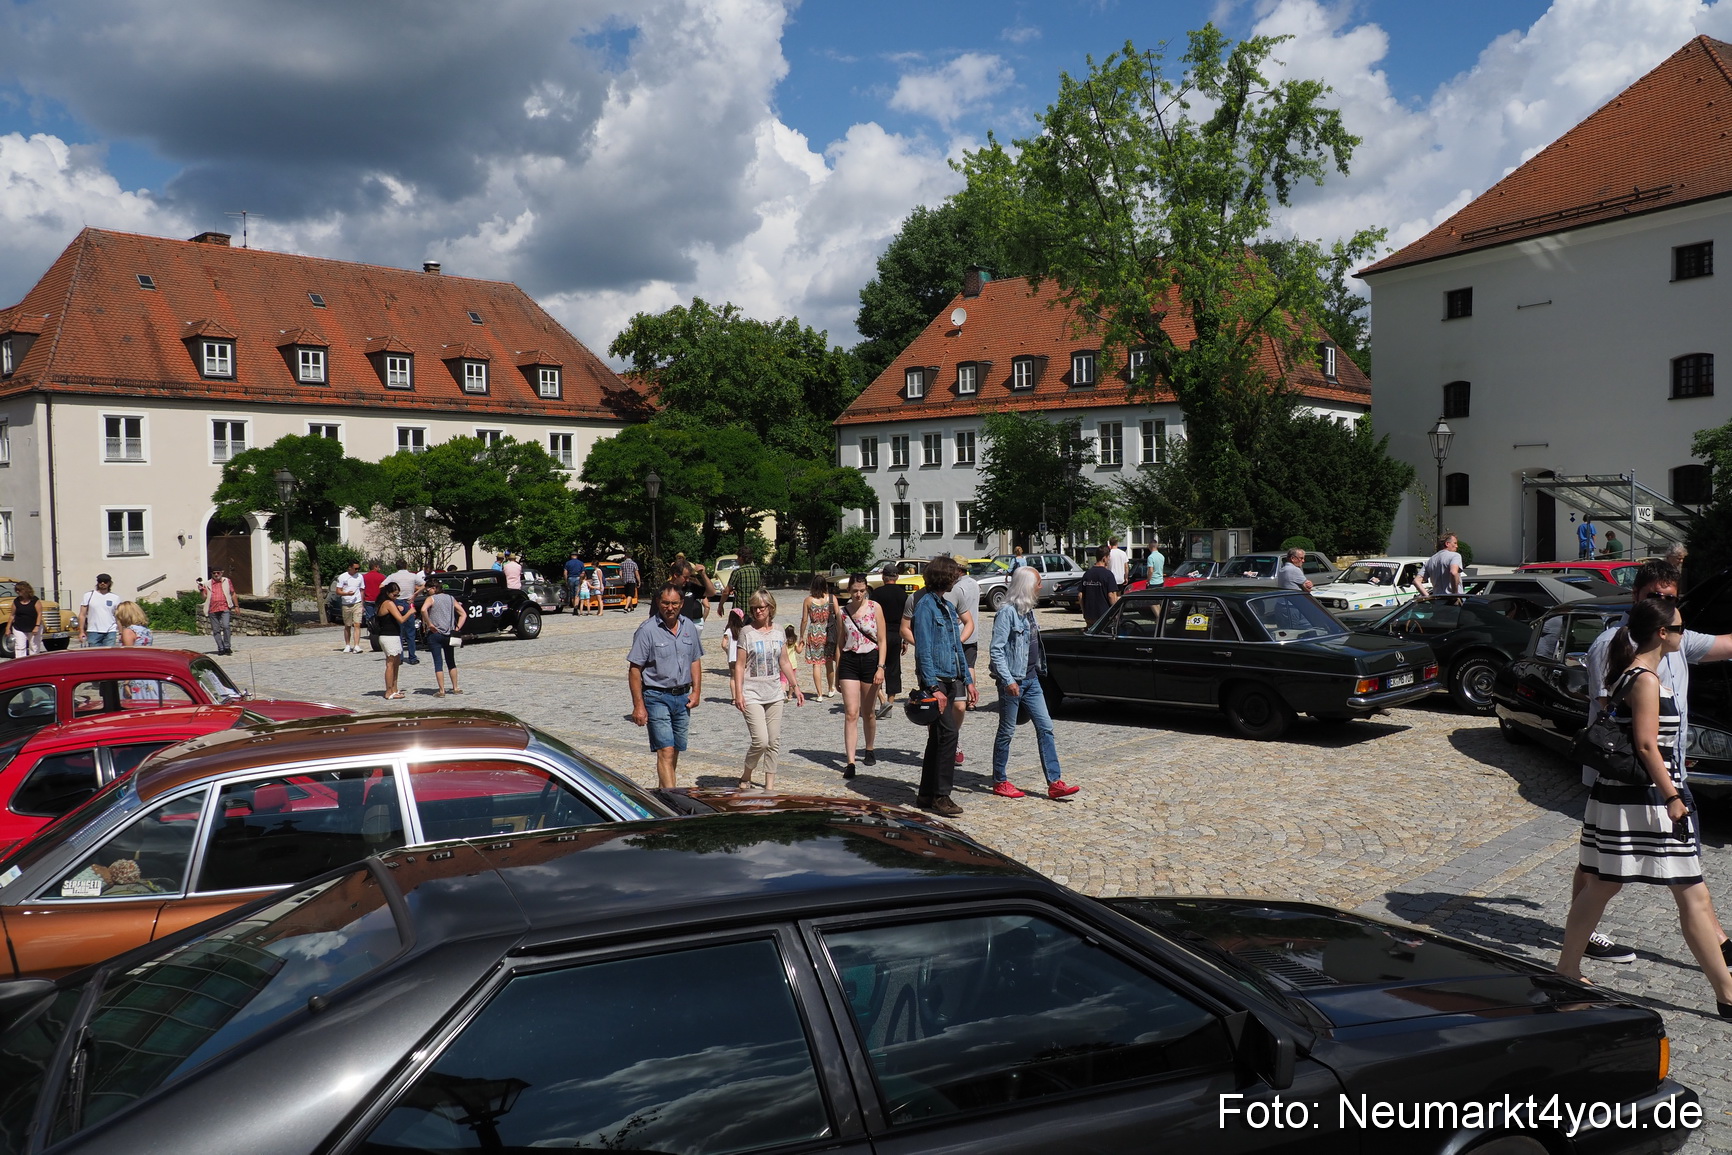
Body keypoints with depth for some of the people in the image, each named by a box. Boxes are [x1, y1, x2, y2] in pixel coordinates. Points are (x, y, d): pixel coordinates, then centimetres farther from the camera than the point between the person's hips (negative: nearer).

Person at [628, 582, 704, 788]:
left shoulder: (689, 627, 7)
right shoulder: (647, 630, -10)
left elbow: (695, 661, 18)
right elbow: (634, 669, -9)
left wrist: (696, 691, 6)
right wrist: (638, 705, -13)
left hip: (682, 697, 6)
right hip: (657, 698, -6)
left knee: (674, 751, 12)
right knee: (666, 751, -13)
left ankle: (663, 792, 27)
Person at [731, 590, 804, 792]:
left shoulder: (778, 634, 7)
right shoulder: (746, 633, -5)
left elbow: (785, 663, 16)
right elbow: (740, 665, -6)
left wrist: (796, 687, 13)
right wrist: (738, 693, -13)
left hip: (774, 695, 5)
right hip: (752, 695, -5)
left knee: (774, 742, 6)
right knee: (761, 741, -13)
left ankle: (770, 784, 16)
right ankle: (745, 778, 9)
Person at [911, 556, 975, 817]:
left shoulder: (947, 606, 17)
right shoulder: (925, 605, -11)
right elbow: (923, 650, -17)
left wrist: (968, 680, 17)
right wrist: (934, 688, -21)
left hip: (950, 680, 9)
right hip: (935, 680, -9)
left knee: (937, 737, 10)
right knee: (947, 733, -14)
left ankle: (926, 795, 17)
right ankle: (941, 796, -9)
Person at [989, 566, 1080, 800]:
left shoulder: (1028, 611, 12)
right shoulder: (1007, 612, -14)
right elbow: (996, 650, -19)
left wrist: (1038, 670, 18)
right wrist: (1008, 680, -25)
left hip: (1031, 680, 8)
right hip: (1013, 682, -8)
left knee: (1045, 727, 3)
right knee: (1007, 732, 3)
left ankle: (1054, 783, 3)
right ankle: (1000, 782, 15)